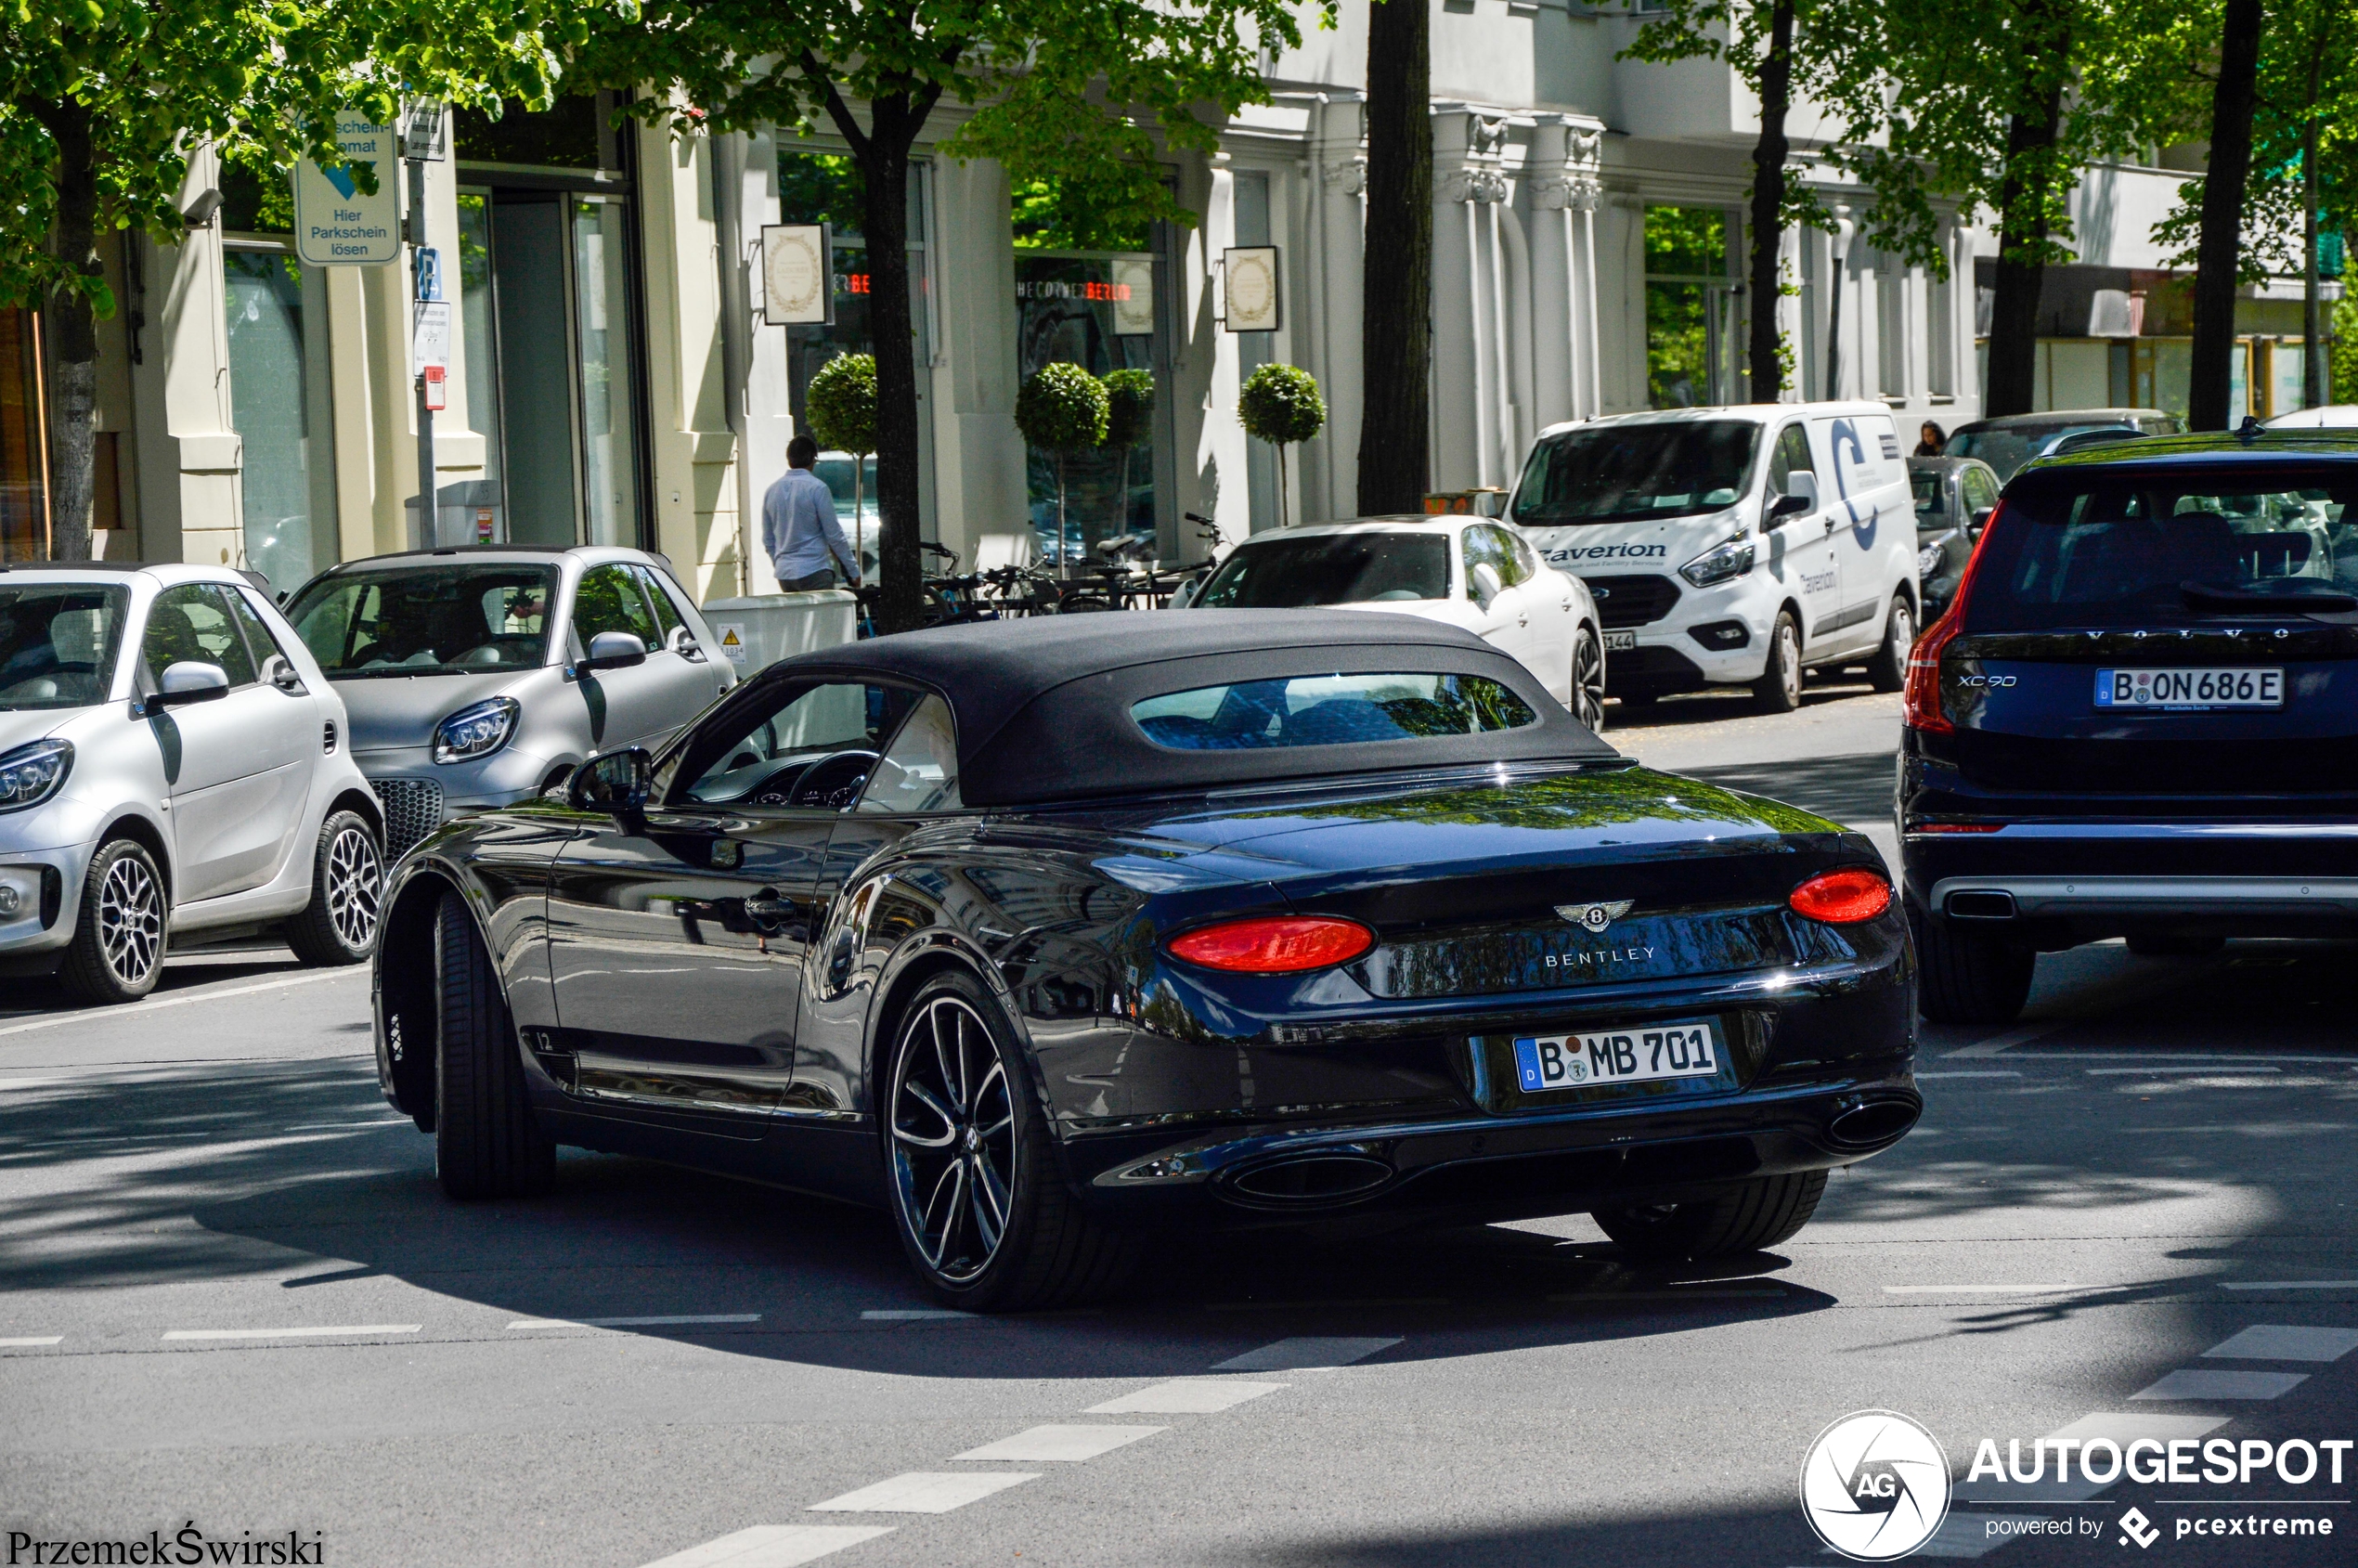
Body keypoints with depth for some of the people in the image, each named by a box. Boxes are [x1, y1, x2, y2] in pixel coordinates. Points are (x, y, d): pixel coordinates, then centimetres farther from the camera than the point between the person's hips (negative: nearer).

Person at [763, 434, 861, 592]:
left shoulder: (772, 491, 9)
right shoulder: (817, 488, -9)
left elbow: (768, 539, 16)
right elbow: (834, 534, -7)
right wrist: (853, 570, 0)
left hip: (784, 573, 6)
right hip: (814, 571, -6)